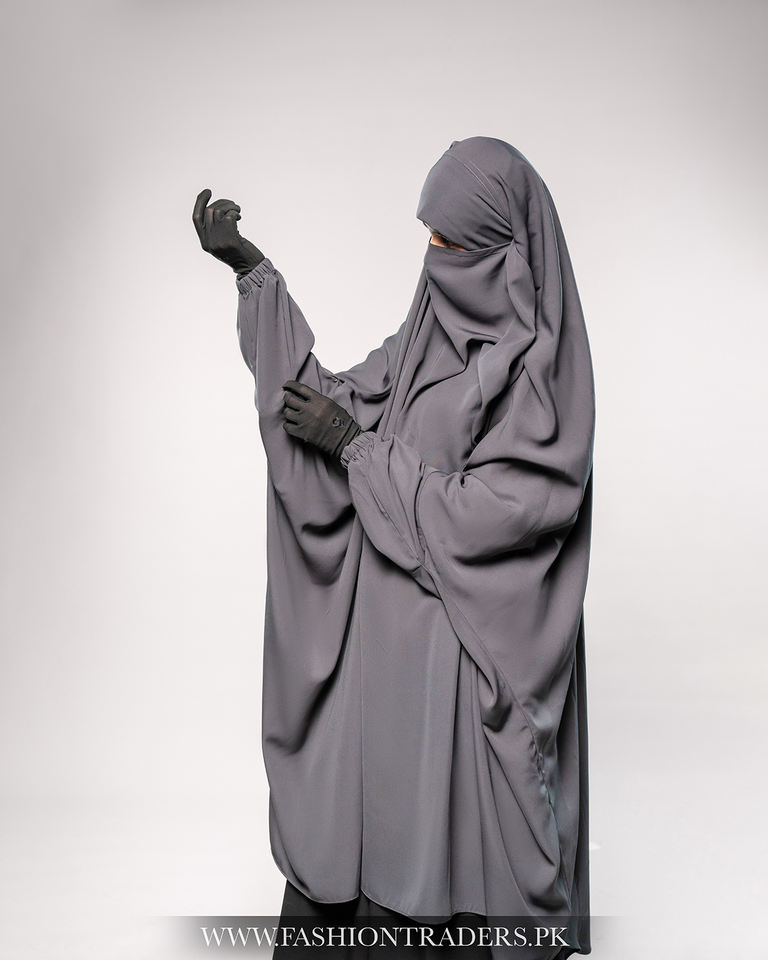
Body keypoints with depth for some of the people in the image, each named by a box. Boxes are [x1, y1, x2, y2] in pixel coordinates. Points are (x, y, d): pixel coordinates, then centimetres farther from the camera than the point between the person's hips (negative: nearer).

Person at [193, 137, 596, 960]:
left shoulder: (537, 360, -15)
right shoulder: (432, 330, 6)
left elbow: (493, 511, -20)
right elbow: (339, 400, 6)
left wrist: (357, 446, -16)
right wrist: (253, 271, 1)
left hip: (474, 645, -7)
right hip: (393, 626, 7)